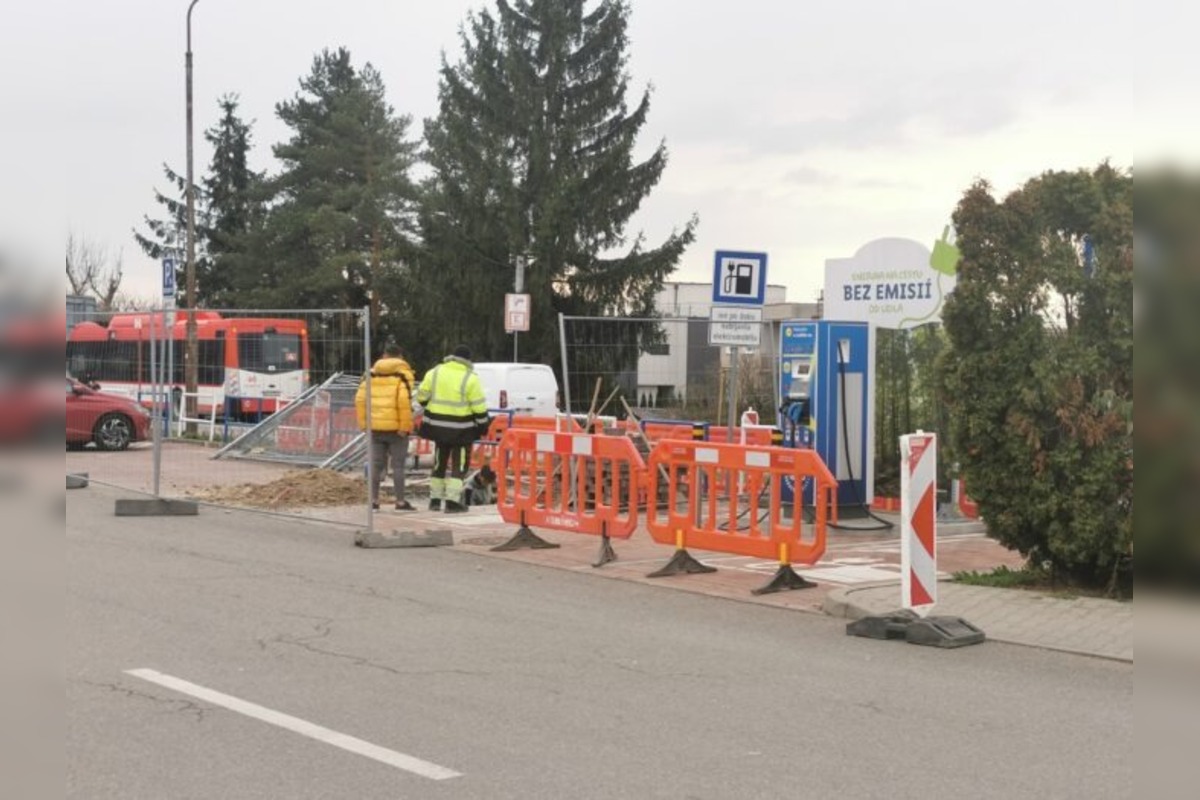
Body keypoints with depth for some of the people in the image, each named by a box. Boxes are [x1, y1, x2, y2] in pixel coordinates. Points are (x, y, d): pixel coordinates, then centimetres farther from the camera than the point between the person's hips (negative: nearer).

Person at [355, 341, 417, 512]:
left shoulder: (372, 374, 10)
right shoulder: (402, 374, -4)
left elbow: (360, 398, 2)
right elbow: (404, 400, -18)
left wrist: (364, 423, 7)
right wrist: (405, 426, -14)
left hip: (375, 427, 4)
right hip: (395, 427, -4)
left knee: (376, 464, 11)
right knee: (398, 464, 0)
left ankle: (374, 500, 12)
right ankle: (400, 502, 0)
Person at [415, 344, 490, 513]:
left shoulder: (435, 372, 2)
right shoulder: (470, 378, -10)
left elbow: (422, 396, 5)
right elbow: (479, 406, -10)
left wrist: (430, 409, 23)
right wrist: (483, 424, 2)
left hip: (438, 426, 4)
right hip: (461, 429, -4)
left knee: (439, 463, 17)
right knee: (458, 465, 3)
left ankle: (435, 499, 21)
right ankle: (453, 501, -2)